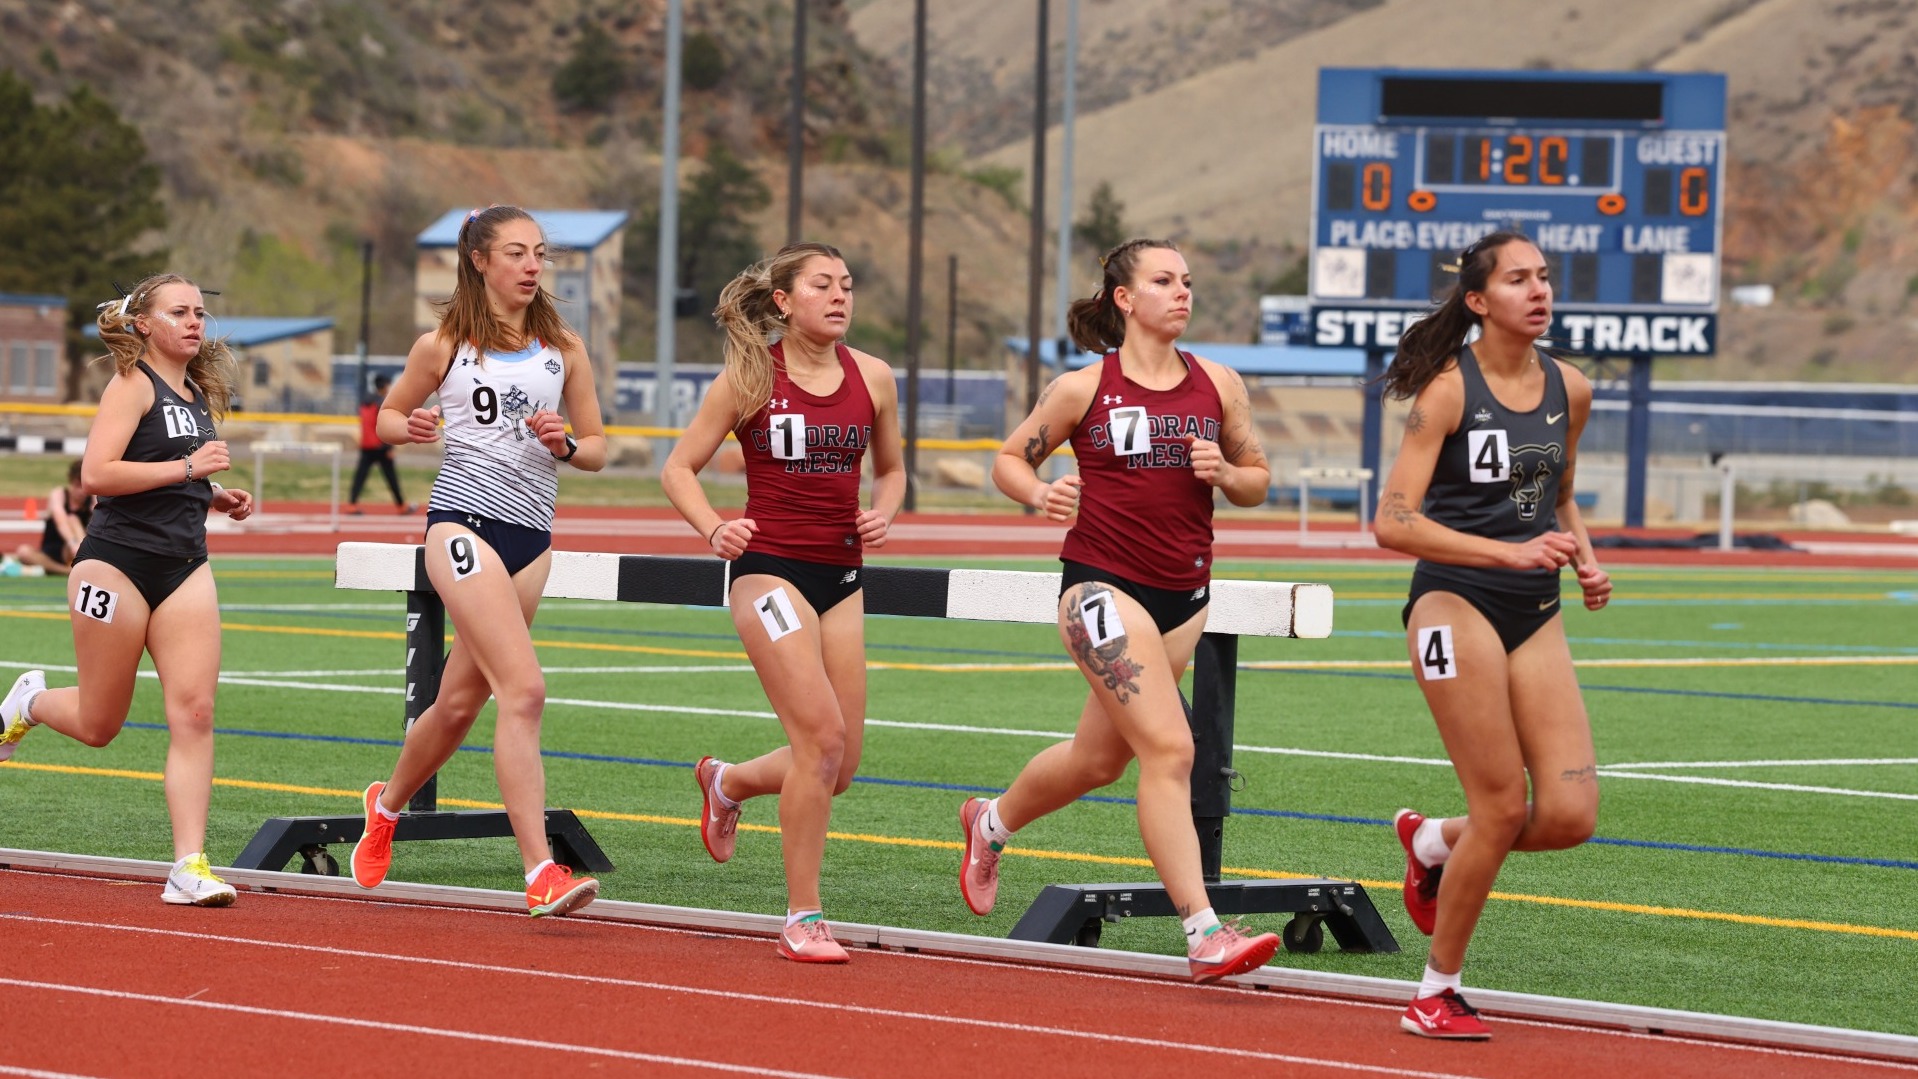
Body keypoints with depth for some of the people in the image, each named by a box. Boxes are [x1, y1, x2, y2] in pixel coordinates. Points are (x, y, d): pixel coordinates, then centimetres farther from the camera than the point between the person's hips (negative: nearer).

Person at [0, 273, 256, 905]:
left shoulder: (197, 395, 15)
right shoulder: (133, 384, -8)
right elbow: (96, 475, -19)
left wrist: (215, 498, 12)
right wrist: (187, 469, -21)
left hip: (184, 568, 6)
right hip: (118, 562, -6)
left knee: (194, 713, -9)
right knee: (99, 725, 4)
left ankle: (190, 866, -10)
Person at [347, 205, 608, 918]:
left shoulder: (563, 349, 11)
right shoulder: (443, 346, 3)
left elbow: (596, 449, 16)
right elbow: (387, 415, 16)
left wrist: (564, 444, -6)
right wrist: (412, 428, -7)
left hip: (531, 536, 5)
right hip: (463, 521, -5)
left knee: (462, 702, 12)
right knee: (524, 689, -20)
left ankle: (387, 804, 42)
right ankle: (541, 874, -24)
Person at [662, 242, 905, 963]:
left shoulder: (872, 378, 6)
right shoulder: (751, 377, -5)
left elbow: (891, 467, 22)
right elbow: (679, 469, -1)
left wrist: (883, 513, 0)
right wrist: (714, 530, -18)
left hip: (841, 575, 5)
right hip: (770, 569, -5)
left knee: (836, 767, 4)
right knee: (820, 735, -17)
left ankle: (726, 782, 37)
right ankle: (802, 919, -8)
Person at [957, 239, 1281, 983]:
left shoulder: (1219, 385, 6)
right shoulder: (1083, 389, -3)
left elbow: (1256, 480, 14)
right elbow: (1009, 459, 7)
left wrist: (1222, 471, -8)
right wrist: (1039, 495, -14)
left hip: (1183, 594, 6)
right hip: (1103, 581, -6)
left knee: (1099, 759, 18)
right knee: (1168, 749, -18)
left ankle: (991, 823, 48)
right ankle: (1204, 934, -21)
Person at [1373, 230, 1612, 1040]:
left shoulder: (1569, 390, 8)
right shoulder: (1448, 390, -10)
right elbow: (1392, 523, -15)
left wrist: (1584, 561, 5)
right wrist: (1510, 552, -23)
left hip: (1535, 614, 6)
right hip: (1456, 601, -6)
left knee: (1570, 814, -7)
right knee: (1504, 808, -8)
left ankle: (1431, 842, 23)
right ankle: (1436, 993, 10)